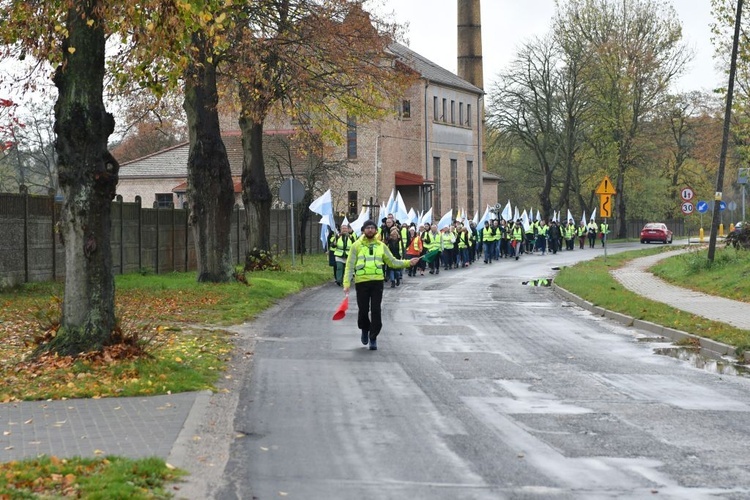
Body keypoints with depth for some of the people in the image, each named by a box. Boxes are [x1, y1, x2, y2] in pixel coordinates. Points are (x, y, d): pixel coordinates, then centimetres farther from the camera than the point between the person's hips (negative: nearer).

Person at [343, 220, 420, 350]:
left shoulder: (381, 246, 9)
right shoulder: (357, 246, 1)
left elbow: (392, 262, 11)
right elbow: (350, 266, -2)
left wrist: (408, 263, -1)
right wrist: (346, 283, -10)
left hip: (377, 281, 1)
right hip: (361, 282, -1)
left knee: (376, 311, -3)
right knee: (363, 310, 4)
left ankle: (373, 337, 8)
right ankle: (365, 330, 34)